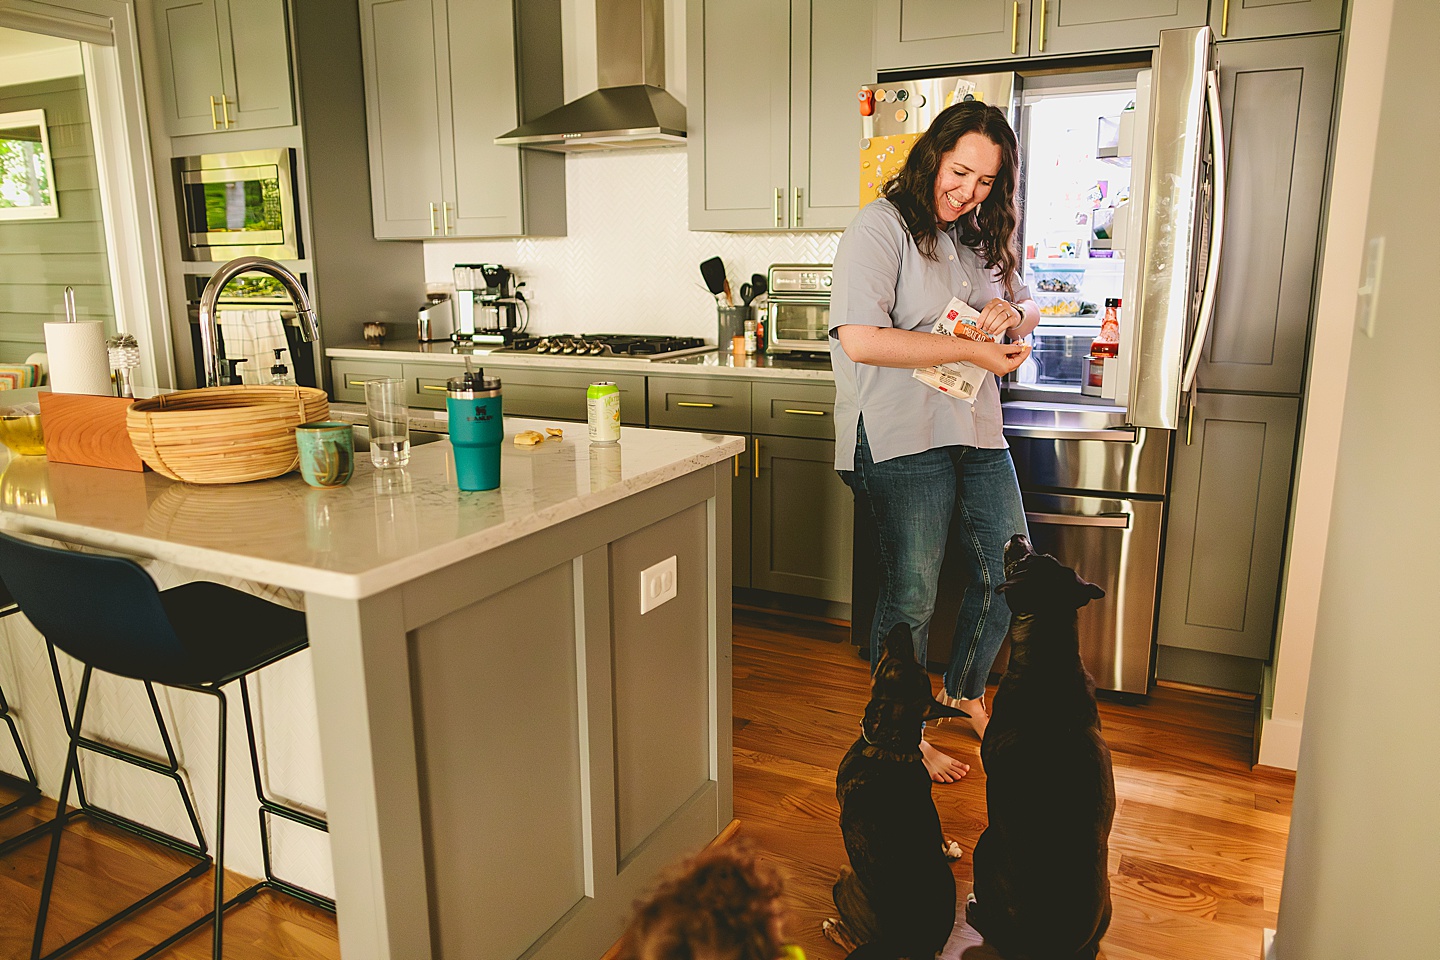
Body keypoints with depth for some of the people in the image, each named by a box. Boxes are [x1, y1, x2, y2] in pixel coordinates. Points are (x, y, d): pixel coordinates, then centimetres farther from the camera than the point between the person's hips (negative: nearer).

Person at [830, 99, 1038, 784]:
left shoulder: (977, 237, 16)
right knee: (910, 593, 0)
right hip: (904, 437, -8)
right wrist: (970, 350, -19)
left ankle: (964, 692, 38)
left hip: (976, 431, 8)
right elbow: (860, 339, -21)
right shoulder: (881, 228, -9)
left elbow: (1028, 309, 26)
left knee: (1011, 570, 14)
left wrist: (1010, 312, 0)